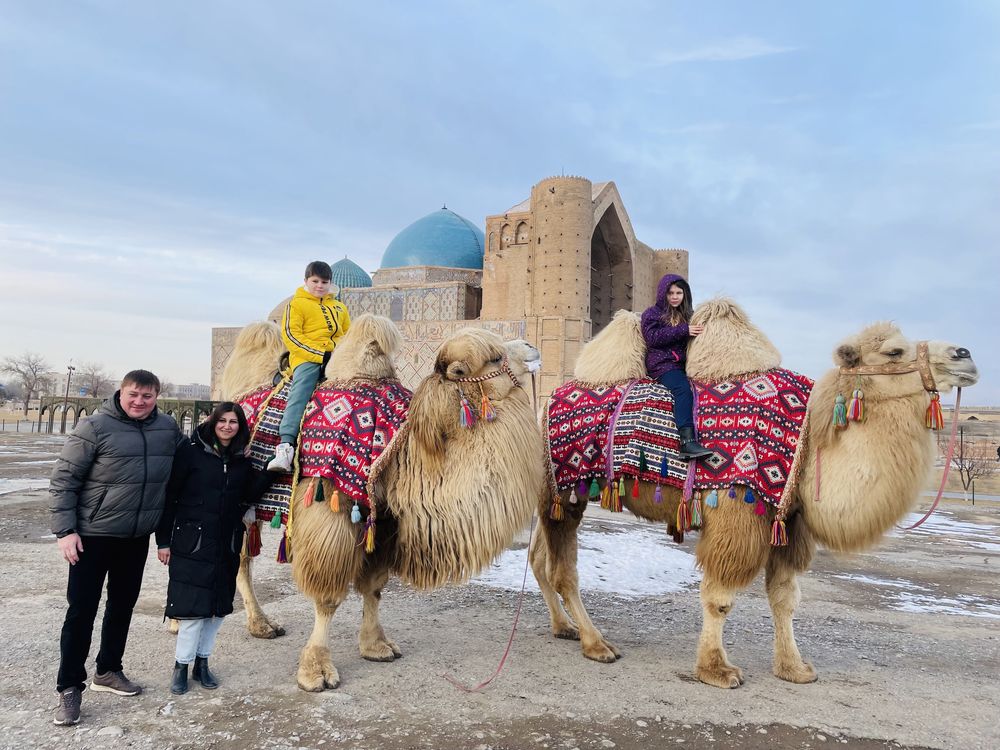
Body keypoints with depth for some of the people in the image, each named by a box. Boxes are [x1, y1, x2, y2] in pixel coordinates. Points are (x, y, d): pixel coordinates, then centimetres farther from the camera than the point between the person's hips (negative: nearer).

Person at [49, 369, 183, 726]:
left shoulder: (168, 428, 0)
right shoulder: (95, 427, -13)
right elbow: (63, 480, -10)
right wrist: (65, 530, -15)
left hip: (138, 538, 5)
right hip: (93, 535, -5)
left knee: (122, 606, 16)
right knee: (82, 610, 1)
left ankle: (108, 671, 33)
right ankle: (70, 687, 15)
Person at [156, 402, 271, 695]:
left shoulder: (242, 459, 6)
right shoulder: (192, 451, -8)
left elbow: (249, 495, 1)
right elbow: (170, 495, -7)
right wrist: (163, 540, -8)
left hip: (227, 544, 5)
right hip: (192, 541, -5)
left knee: (218, 604, 10)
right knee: (192, 604, -3)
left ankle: (202, 662, 26)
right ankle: (181, 666, 15)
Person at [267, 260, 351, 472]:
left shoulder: (339, 307, 30)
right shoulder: (296, 304, 14)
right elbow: (290, 335, 0)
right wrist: (320, 355, -11)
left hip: (337, 360, 5)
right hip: (306, 359, -5)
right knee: (299, 394, -28)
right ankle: (285, 446, -39)